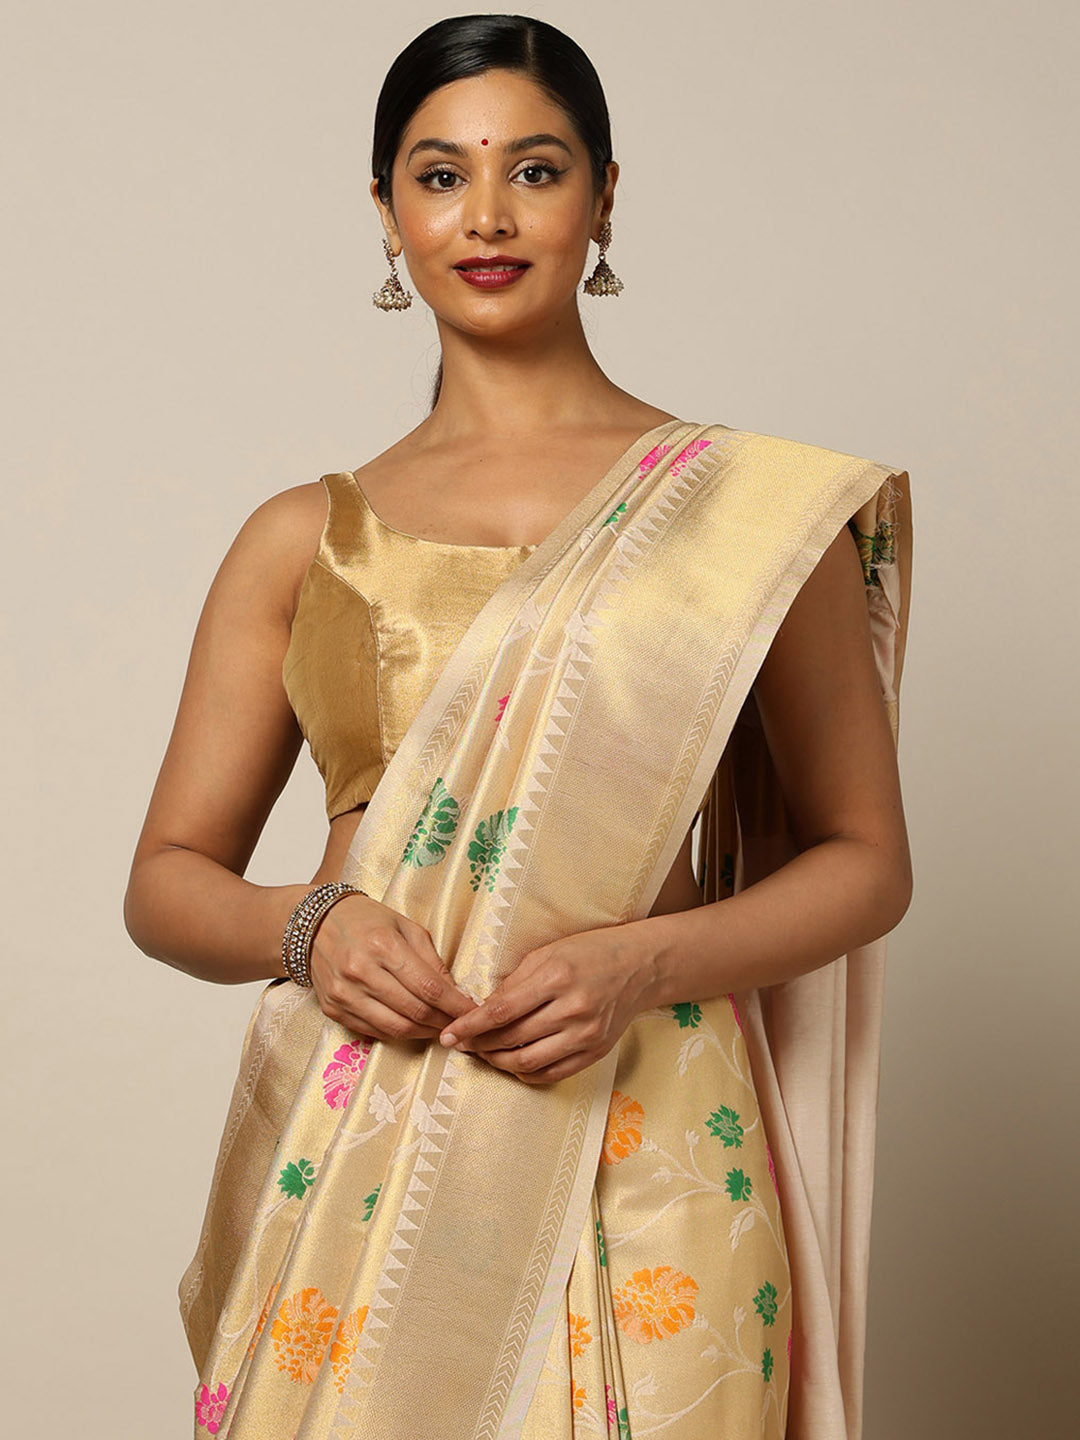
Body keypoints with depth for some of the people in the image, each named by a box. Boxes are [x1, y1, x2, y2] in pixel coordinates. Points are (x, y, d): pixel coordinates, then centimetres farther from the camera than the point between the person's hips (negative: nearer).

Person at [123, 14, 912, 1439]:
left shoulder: (749, 506, 0)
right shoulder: (303, 541, 8)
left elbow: (866, 856, 3)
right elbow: (166, 879, 9)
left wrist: (643, 962, -14)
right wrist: (305, 926, -12)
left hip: (633, 1143, -2)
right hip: (348, 1154, 2)